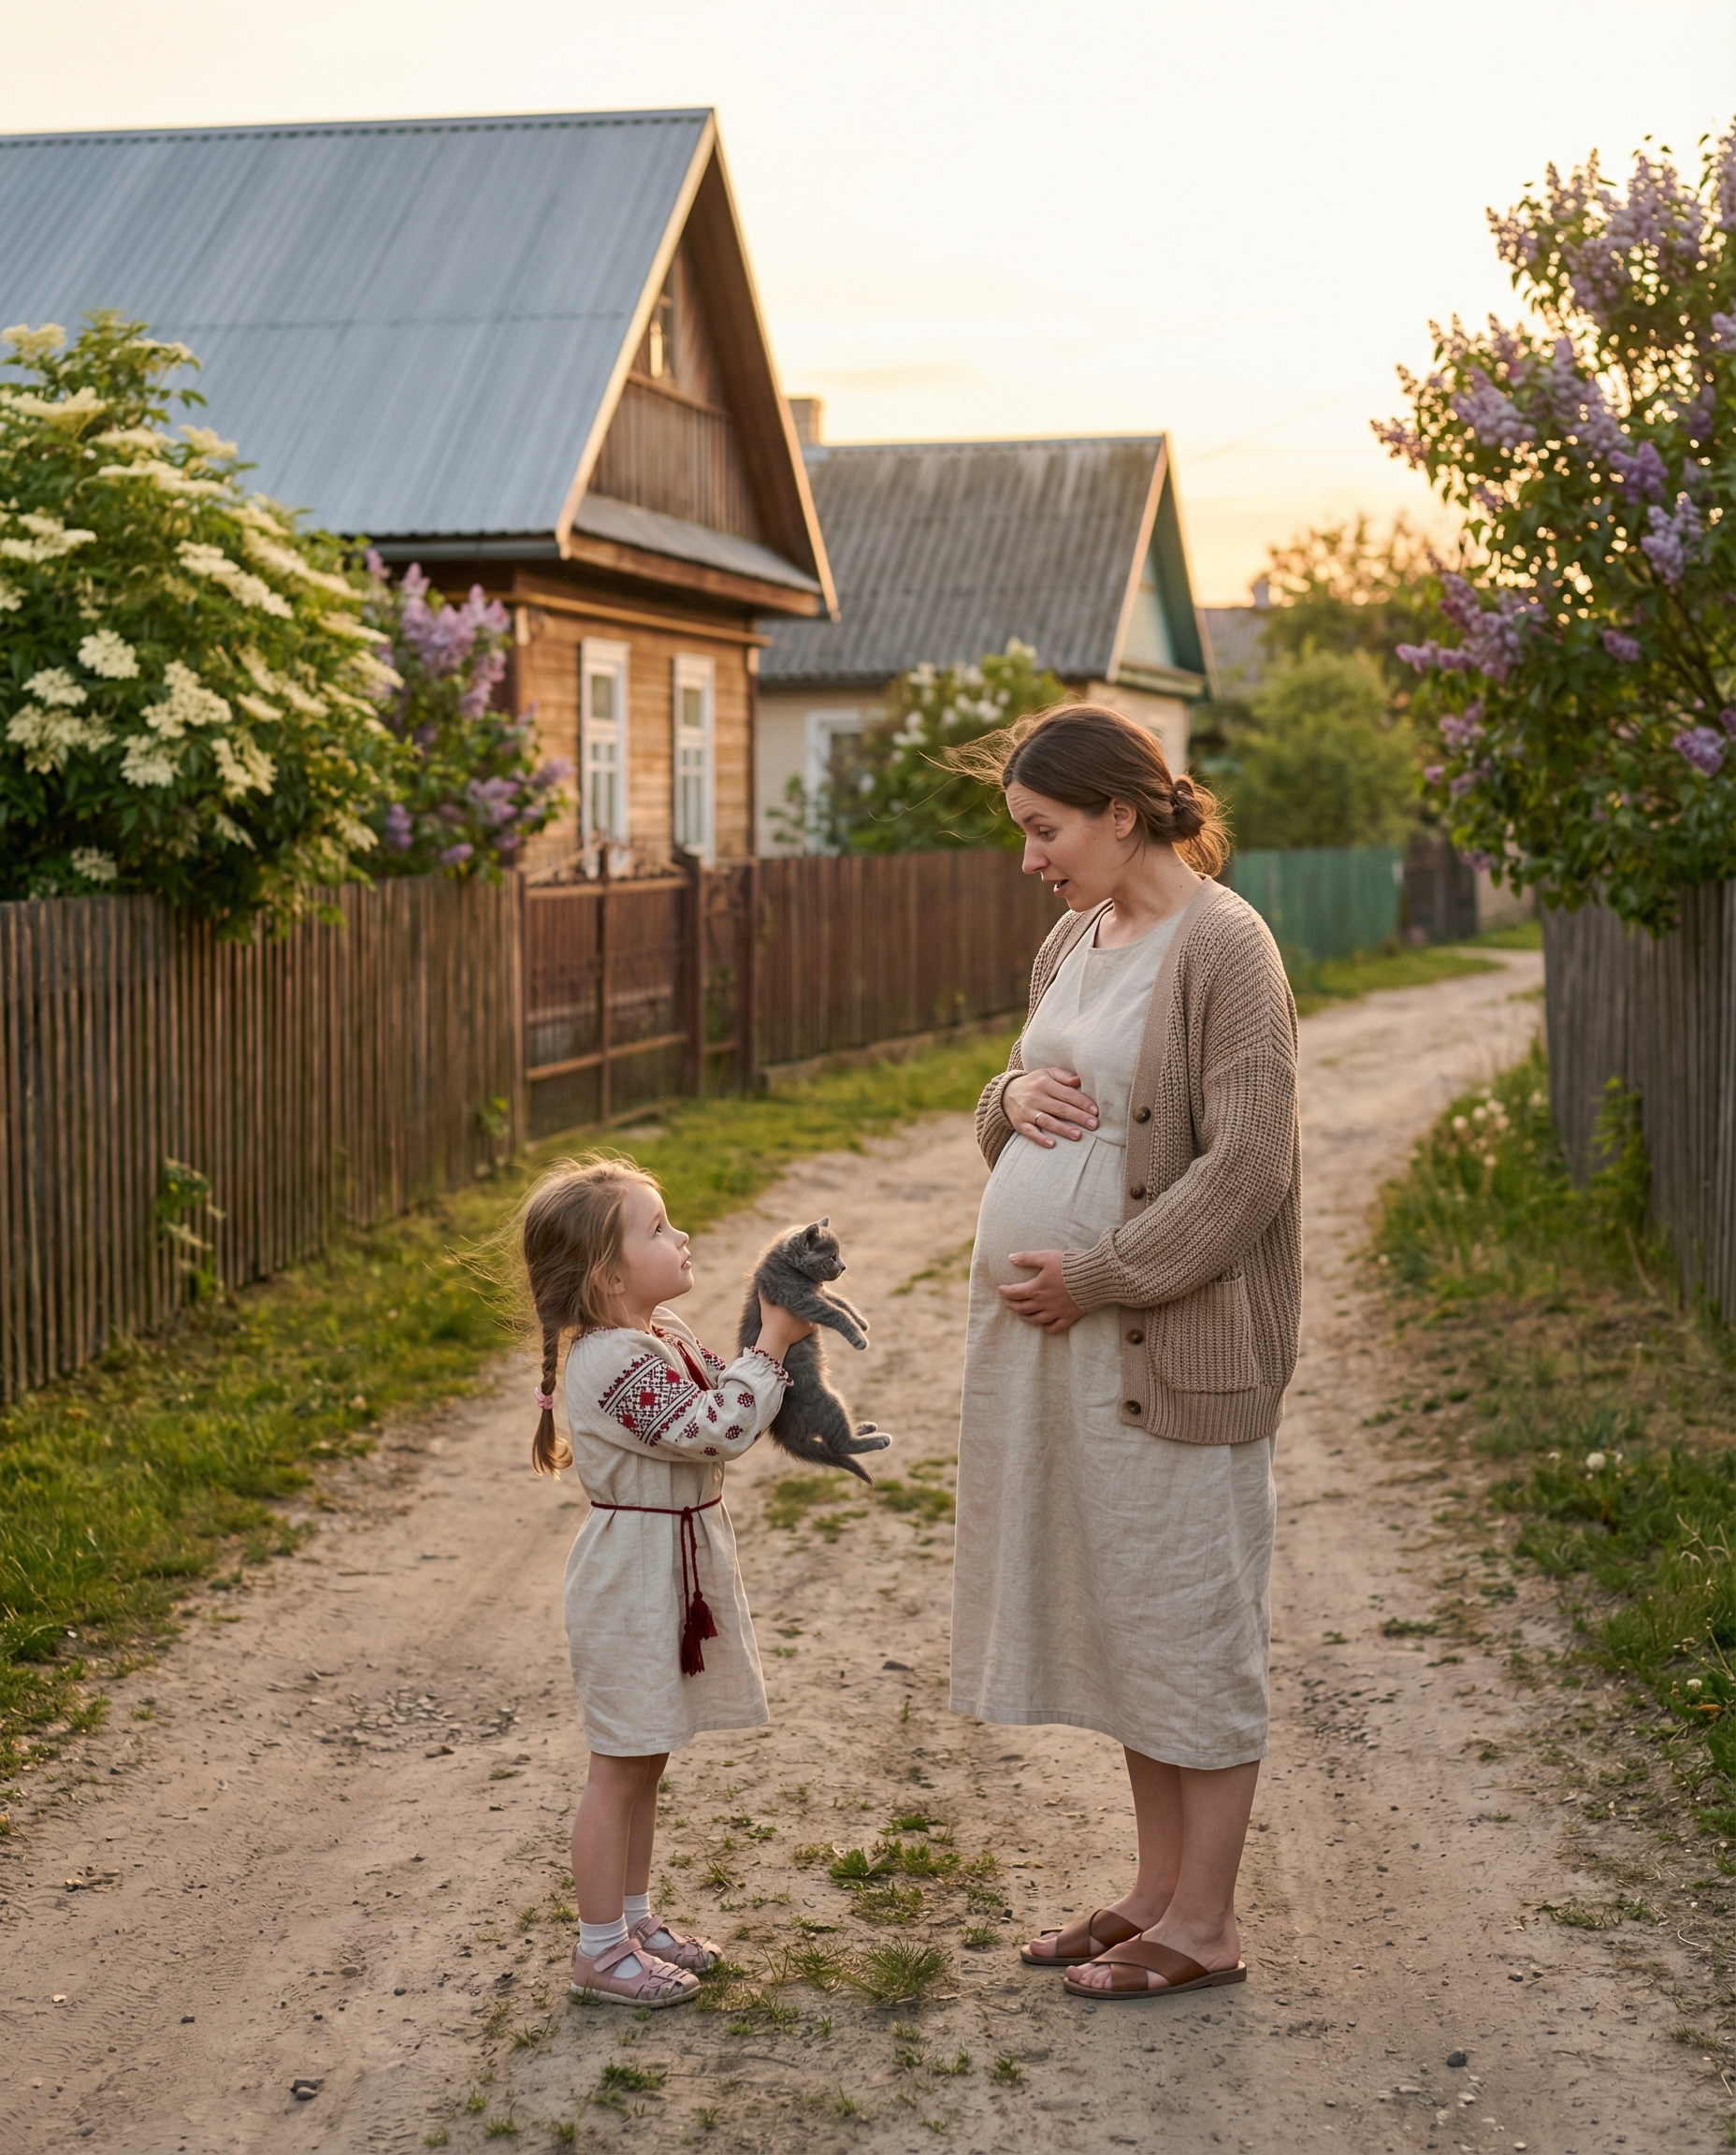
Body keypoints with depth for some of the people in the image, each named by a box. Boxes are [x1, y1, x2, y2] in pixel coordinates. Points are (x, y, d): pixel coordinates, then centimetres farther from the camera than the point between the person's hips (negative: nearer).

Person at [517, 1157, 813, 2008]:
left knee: (645, 1762, 19)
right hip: (631, 1584, -10)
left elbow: (720, 1399, 15)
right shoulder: (615, 1363, -24)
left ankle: (634, 1915, 32)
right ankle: (599, 1947, 12)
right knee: (619, 1768, 1)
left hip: (669, 1577, 10)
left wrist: (774, 1340, 0)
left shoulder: (662, 1336, 7)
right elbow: (715, 1430, -28)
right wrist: (771, 1345, -22)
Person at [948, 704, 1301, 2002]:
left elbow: (1247, 1163, -19)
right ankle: (1159, 1891, 28)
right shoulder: (1074, 942, 13)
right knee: (1116, 1613, 15)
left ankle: (1204, 1925, 13)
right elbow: (1019, 1117, 23)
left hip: (1170, 1338, -9)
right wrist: (1014, 1096, -1)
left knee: (1189, 1613, 1)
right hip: (1060, 1330, 9)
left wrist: (1097, 1275, -18)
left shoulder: (1220, 945, -13)